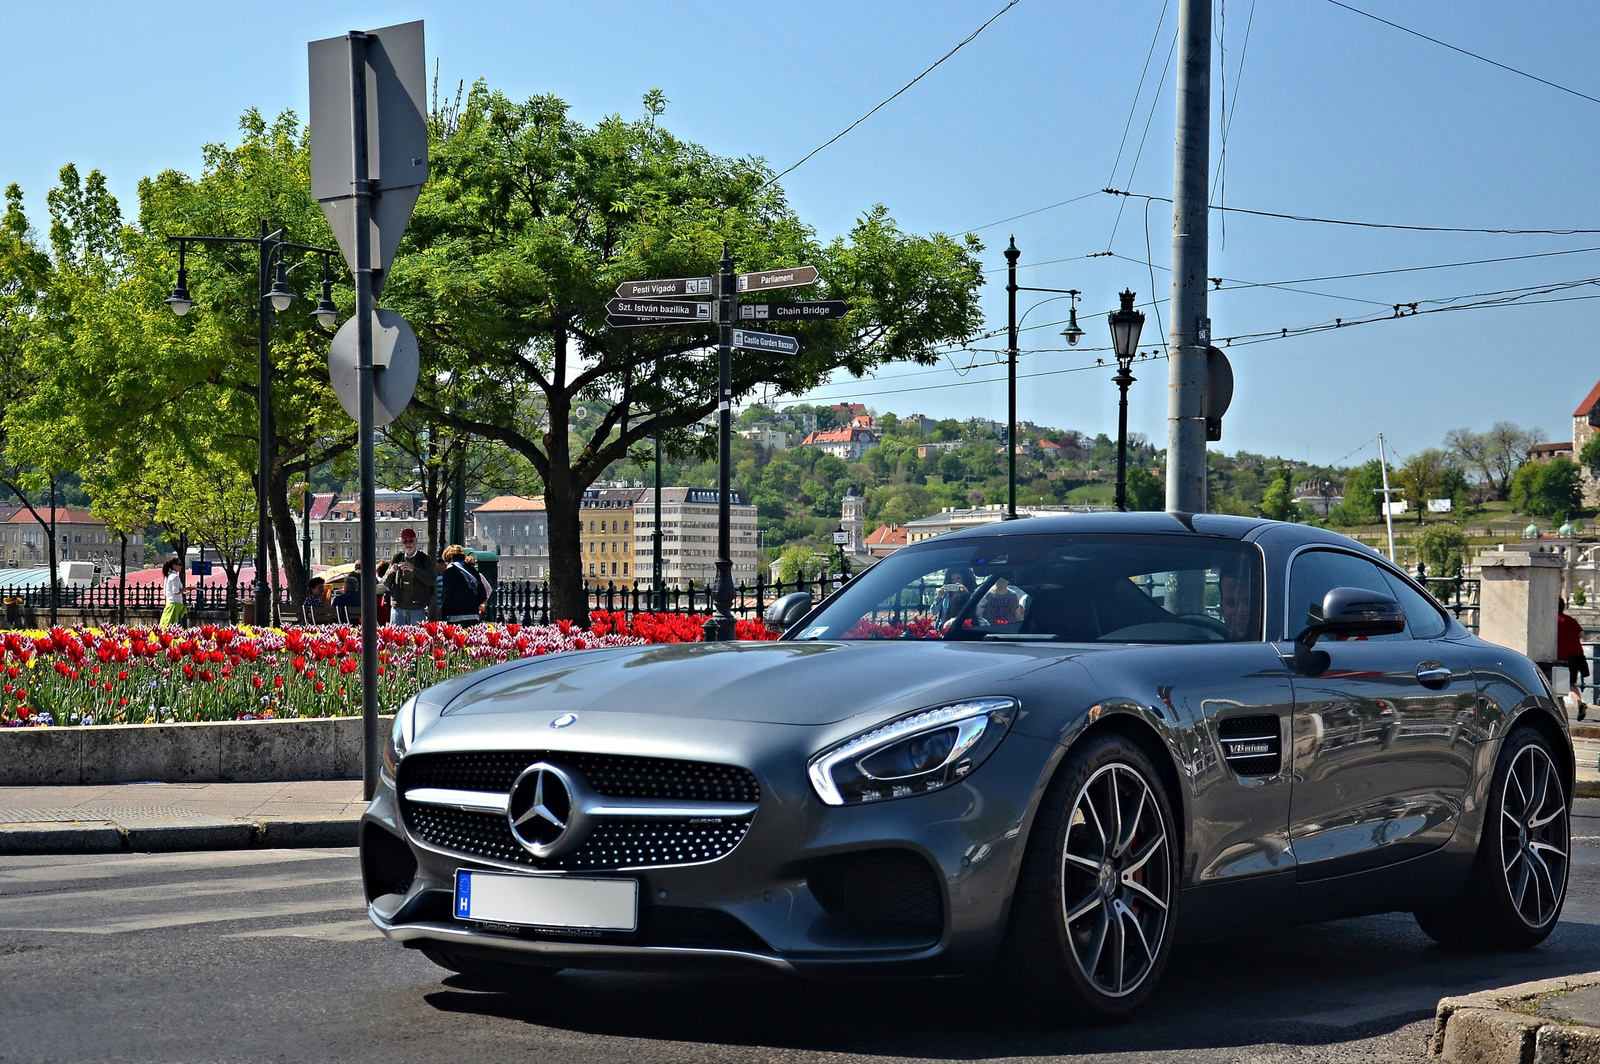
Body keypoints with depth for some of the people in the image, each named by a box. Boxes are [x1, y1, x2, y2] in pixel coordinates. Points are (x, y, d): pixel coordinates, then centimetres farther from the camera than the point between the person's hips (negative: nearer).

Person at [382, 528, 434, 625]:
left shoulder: (424, 559, 4)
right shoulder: (396, 559, 11)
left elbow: (431, 581, -9)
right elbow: (385, 584, 11)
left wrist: (413, 569, -20)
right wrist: (391, 572, -11)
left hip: (418, 608, -2)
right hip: (398, 607, 2)